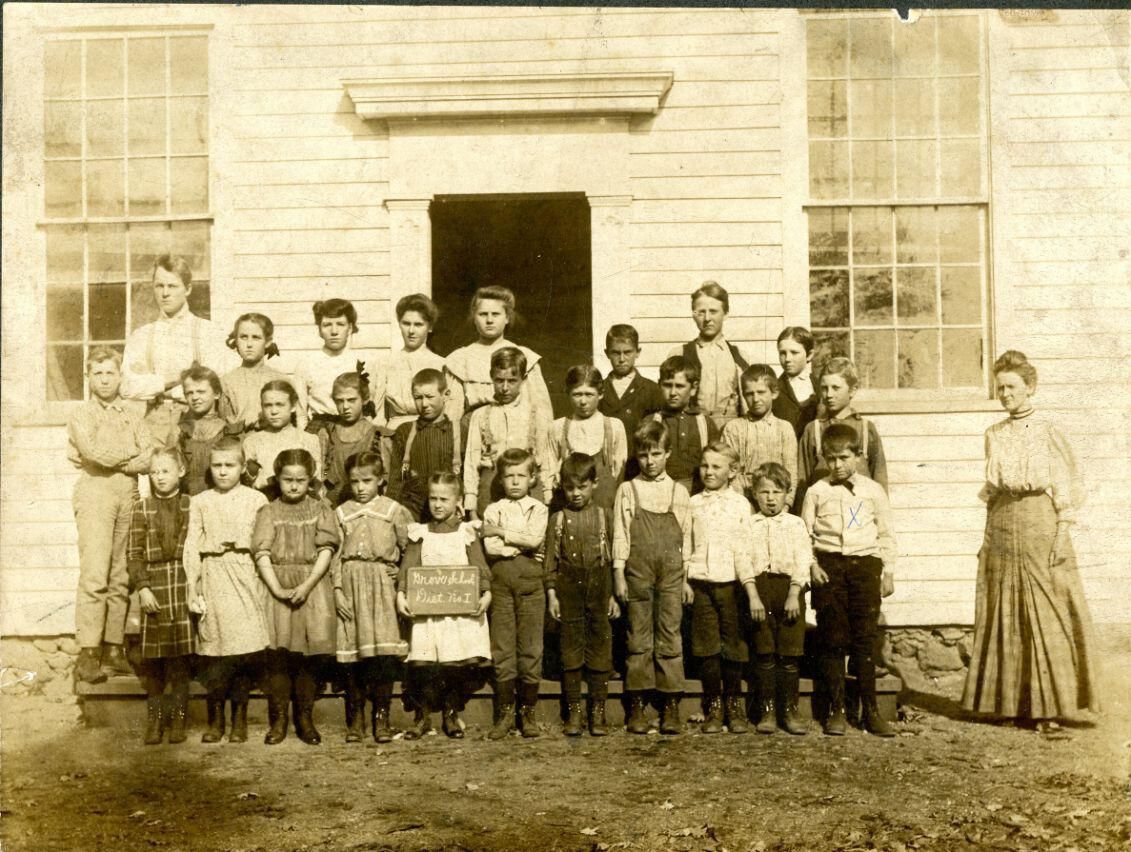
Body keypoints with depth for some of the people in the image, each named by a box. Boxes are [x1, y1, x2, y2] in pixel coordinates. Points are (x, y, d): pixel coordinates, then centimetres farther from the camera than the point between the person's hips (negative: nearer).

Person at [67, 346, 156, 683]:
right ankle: (88, 653, -11)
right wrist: (132, 452, -1)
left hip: (129, 492, 4)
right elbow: (95, 453, -14)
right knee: (94, 575, -12)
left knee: (121, 577, 3)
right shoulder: (81, 415, 5)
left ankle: (113, 648, 9)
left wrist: (113, 459, -7)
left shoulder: (134, 412, 15)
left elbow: (151, 457, 2)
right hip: (95, 492, -4)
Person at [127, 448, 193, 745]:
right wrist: (142, 587, -7)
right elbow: (134, 553, 3)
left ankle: (178, 718, 12)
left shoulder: (192, 505, 5)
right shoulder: (142, 508, 6)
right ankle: (154, 718, 13)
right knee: (153, 657, 2)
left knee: (180, 656, 2)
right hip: (154, 585, 0)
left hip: (184, 584, 0)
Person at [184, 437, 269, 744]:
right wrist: (192, 589, 1)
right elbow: (192, 546, 6)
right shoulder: (200, 502, 9)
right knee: (214, 651, 0)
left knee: (246, 650, -3)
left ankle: (240, 718, 12)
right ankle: (215, 718, 15)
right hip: (213, 579, 1)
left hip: (247, 579, -1)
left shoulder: (256, 500, 7)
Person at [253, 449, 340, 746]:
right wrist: (277, 589, -13)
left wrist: (307, 586, -12)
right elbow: (262, 554, -1)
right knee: (276, 654, -3)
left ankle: (305, 718, 12)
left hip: (312, 586, 0)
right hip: (277, 589, 0)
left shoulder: (321, 510, 8)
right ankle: (278, 719, 8)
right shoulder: (268, 512, 8)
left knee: (312, 654, -1)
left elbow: (326, 551, -1)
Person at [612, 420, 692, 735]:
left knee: (670, 636, 1)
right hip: (637, 572, -1)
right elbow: (620, 535, 4)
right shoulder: (627, 491, 7)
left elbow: (687, 538, 10)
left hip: (671, 573, 1)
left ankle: (671, 705, 7)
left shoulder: (679, 492, 10)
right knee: (639, 637, 3)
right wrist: (618, 575, -3)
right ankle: (636, 706, 8)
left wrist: (687, 579, 4)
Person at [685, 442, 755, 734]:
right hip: (700, 582, 1)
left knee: (734, 643, 3)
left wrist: (749, 585, -11)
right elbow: (684, 544, 8)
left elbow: (743, 548, -1)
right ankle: (713, 707, 16)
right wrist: (682, 580, 0)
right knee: (706, 645, 4)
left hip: (730, 581, -1)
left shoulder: (740, 503, 2)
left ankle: (735, 705, 18)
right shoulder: (693, 503, 7)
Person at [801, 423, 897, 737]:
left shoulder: (872, 490, 7)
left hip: (865, 563, 0)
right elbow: (804, 534, 7)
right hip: (828, 566, 0)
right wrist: (812, 566, -6)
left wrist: (888, 572, 4)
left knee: (865, 638, 1)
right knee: (832, 640, 2)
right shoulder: (816, 492, 6)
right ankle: (835, 710, 11)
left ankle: (870, 710, 10)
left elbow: (886, 535, 10)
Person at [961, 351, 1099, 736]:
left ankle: (1051, 708, -1)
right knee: (1006, 619, 6)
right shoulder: (994, 435, 12)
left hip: (1040, 526, -5)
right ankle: (1020, 703, 14)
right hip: (1002, 532, 5)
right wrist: (989, 535, 13)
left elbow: (1068, 487, -3)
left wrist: (1062, 535, -10)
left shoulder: (1048, 432, -2)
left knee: (1047, 618, -5)